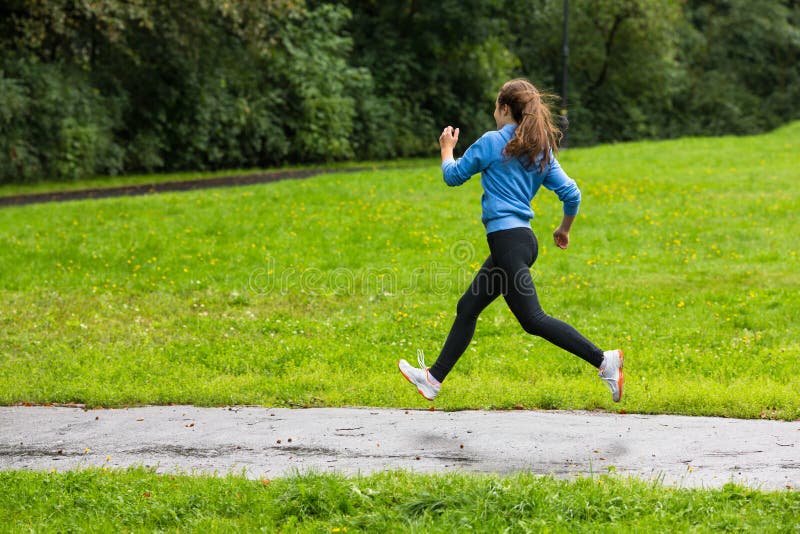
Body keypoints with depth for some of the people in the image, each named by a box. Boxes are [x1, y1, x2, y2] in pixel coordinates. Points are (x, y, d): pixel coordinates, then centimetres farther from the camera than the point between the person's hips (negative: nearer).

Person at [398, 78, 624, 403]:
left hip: (507, 239, -9)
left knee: (532, 319, -10)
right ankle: (434, 379, 21)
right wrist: (564, 230, 25)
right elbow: (571, 194, 8)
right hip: (524, 239, 9)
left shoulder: (492, 142, -7)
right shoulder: (541, 150, 11)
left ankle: (603, 360, -15)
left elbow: (453, 176, 5)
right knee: (467, 308, 15)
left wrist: (446, 148, 25)